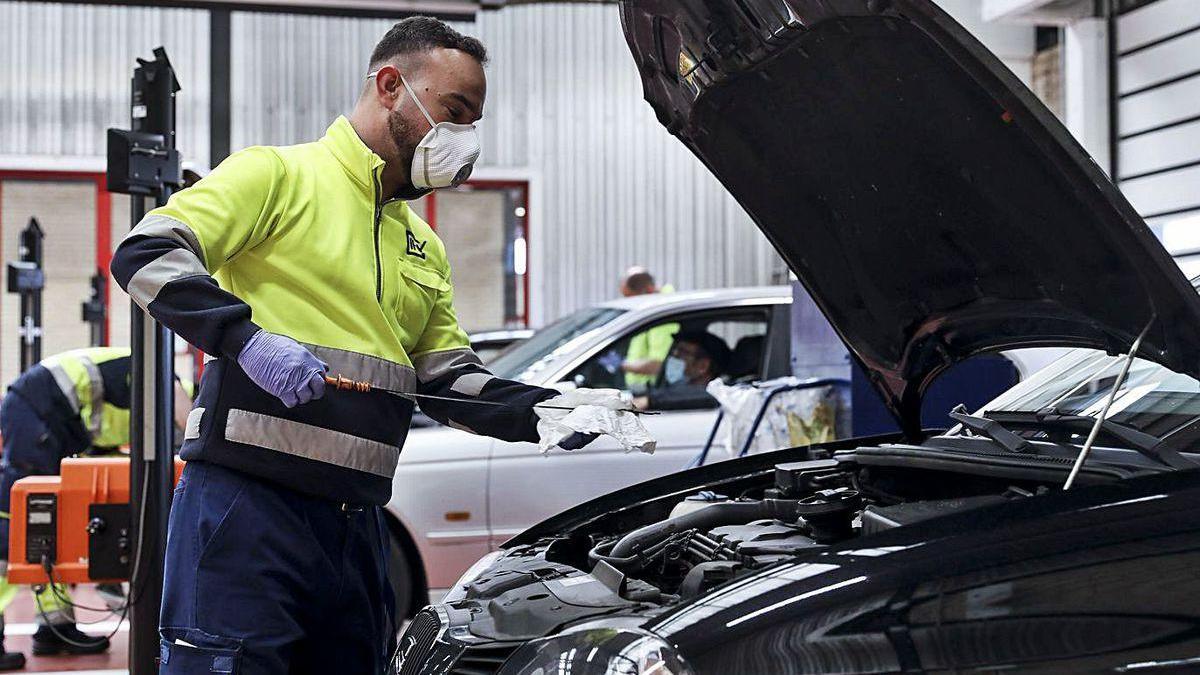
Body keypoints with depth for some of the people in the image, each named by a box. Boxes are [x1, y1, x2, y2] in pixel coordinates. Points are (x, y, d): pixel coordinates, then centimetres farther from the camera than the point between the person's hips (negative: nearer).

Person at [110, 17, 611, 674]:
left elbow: (448, 378, 20)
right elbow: (147, 253, -11)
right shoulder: (278, 174, -1)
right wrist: (246, 339, -23)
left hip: (358, 519, 8)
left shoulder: (426, 249, 23)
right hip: (246, 500, -7)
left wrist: (541, 412, 3)